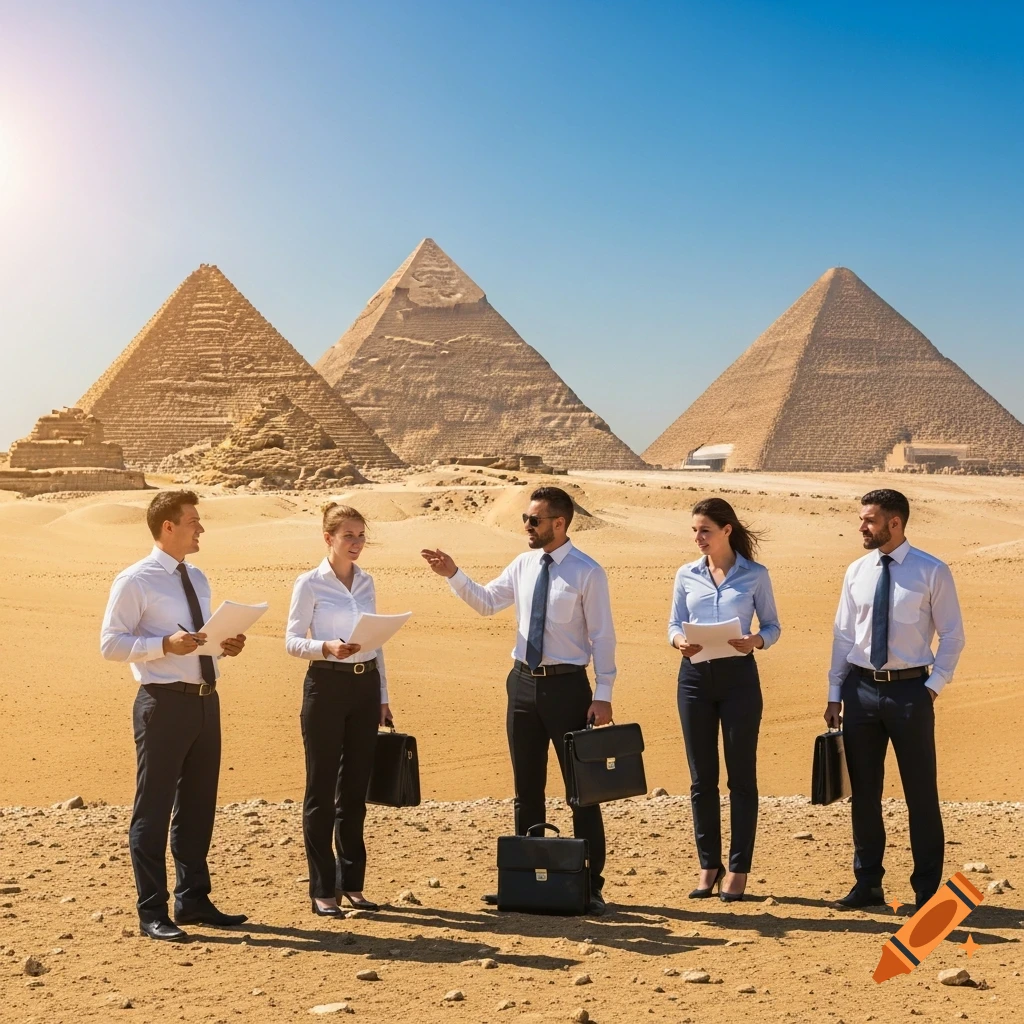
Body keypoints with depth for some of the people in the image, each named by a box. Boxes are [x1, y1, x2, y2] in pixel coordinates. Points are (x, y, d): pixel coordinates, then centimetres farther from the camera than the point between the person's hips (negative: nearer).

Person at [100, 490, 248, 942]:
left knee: (199, 805, 16)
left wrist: (224, 645, 3)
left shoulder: (197, 578, 14)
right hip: (166, 702, -8)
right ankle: (152, 912, 10)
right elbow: (110, 644, -12)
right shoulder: (135, 581, -9)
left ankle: (194, 900, 29)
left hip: (205, 700, 8)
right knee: (154, 809, 0)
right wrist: (166, 644, -24)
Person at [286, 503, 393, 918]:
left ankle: (352, 883, 20)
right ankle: (322, 889, 8)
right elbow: (292, 640, -7)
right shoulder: (310, 583, -6)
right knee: (322, 790, 1)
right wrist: (327, 647, -26)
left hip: (365, 687, 5)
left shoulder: (366, 581, 10)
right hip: (326, 686, -5)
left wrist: (383, 696, 13)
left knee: (355, 789, 10)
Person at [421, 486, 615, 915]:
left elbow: (603, 637, -11)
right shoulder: (524, 565, 7)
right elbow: (486, 602, 13)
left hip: (567, 686, -6)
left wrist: (602, 696, -14)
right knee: (527, 789, 13)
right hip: (524, 682, 6)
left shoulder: (587, 572, -10)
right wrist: (453, 575, -1)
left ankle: (590, 886, 11)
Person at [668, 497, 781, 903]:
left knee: (741, 775, 3)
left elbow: (772, 625, 3)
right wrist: (679, 641, -13)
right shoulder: (686, 575, 6)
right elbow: (674, 623, 9)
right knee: (701, 777, 8)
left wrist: (756, 641, -18)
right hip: (695, 676, 3)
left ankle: (738, 869, 12)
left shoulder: (755, 575, -1)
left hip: (739, 676, -3)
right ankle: (708, 865, 19)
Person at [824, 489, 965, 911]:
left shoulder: (932, 572, -5)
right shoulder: (857, 571, 6)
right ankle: (868, 884, 22)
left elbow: (952, 636, -1)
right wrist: (835, 694, 7)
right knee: (863, 791, 10)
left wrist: (934, 685, -9)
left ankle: (928, 888, 14)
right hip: (861, 688, 4)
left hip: (909, 689, -4)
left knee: (920, 791, 4)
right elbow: (843, 635, 9)